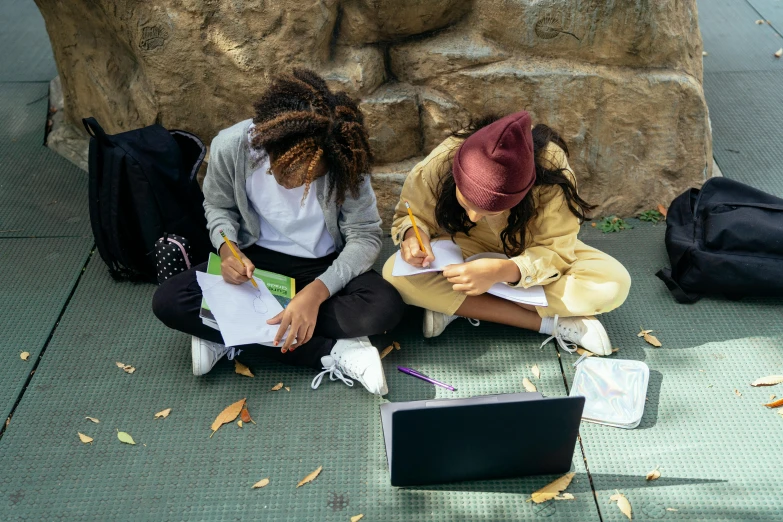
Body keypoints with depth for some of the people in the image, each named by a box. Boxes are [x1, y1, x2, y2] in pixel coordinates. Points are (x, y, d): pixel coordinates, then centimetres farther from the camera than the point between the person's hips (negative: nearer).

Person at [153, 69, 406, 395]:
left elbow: (365, 236, -19)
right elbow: (218, 206, 0)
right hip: (257, 258, 2)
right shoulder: (230, 147, -20)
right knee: (168, 302, -21)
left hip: (324, 267, -1)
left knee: (386, 307, -31)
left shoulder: (343, 163, -25)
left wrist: (318, 291, -33)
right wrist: (227, 248, -21)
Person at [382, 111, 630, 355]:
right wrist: (413, 233, -34)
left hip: (535, 254, 0)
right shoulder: (439, 164, -28)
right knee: (396, 274, -30)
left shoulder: (551, 173, -32)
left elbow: (556, 251, -27)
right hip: (467, 250, 1)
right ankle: (551, 321, -25)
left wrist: (502, 272, -45)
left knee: (614, 283, -28)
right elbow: (411, 215, -10)